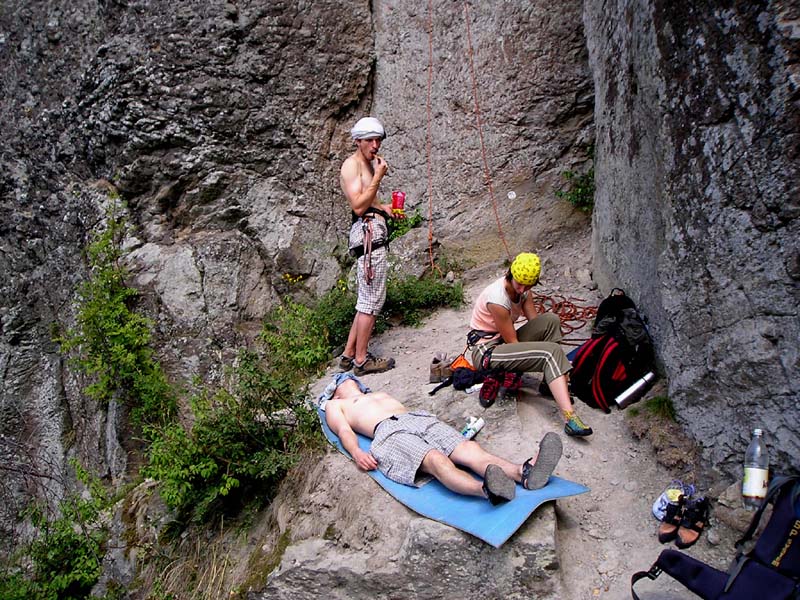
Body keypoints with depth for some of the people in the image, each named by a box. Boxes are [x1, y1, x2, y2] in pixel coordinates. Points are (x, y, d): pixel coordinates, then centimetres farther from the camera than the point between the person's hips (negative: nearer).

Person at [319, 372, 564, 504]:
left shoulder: (381, 394, 44)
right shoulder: (335, 406, 29)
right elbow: (344, 430, 10)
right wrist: (356, 453, -14)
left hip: (420, 418, 6)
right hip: (388, 432, -6)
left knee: (469, 448, -25)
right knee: (436, 459, -37)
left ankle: (525, 473, -51)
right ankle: (486, 490, -66)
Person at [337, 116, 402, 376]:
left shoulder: (369, 163, 21)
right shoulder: (351, 165, -9)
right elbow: (358, 205, -18)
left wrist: (384, 207, 16)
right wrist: (378, 176, -16)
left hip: (375, 232, 10)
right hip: (368, 231, -10)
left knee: (367, 298, 13)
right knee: (372, 299, -7)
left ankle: (349, 354, 19)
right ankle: (361, 360, 0)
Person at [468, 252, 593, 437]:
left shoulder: (523, 290, -1)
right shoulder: (497, 299, -26)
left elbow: (536, 323, 0)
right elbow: (512, 341, -19)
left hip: (504, 343, 8)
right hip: (487, 351, -8)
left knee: (551, 320, -11)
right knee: (552, 352, -25)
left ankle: (549, 383, -3)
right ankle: (570, 418, -35)